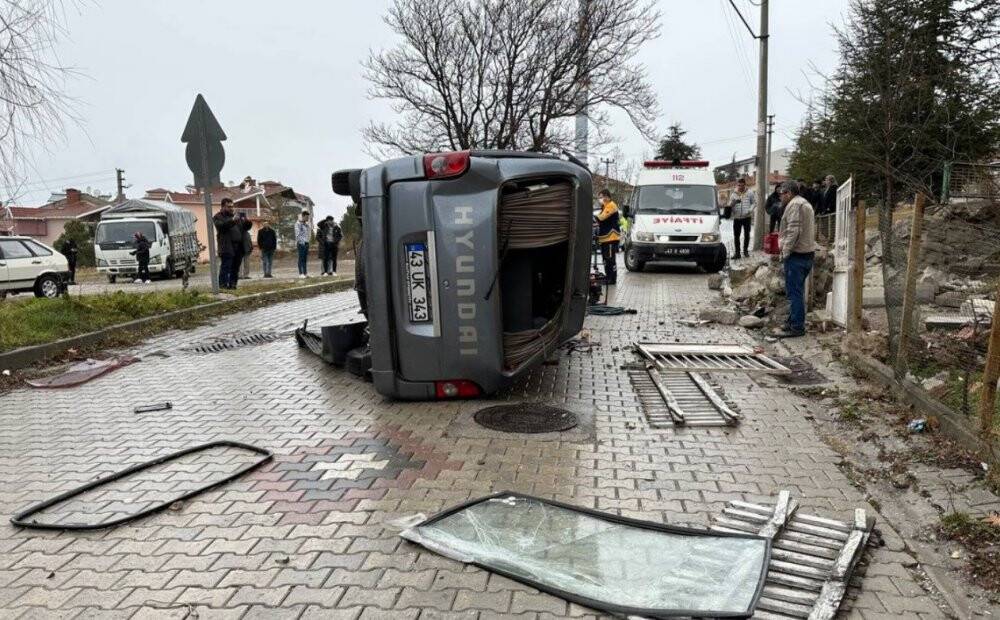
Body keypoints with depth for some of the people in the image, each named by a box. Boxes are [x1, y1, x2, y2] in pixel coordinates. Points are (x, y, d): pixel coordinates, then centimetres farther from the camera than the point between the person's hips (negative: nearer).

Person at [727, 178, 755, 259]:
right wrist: (733, 202, -18)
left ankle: (745, 250, 25)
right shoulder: (734, 194, 5)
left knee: (747, 234, 9)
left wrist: (750, 210, -11)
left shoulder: (750, 193, 2)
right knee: (736, 235, -2)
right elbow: (729, 206, 3)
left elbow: (754, 202, 5)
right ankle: (737, 252, 5)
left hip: (747, 217, -1)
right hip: (737, 218, 1)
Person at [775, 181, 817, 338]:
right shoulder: (806, 204, 22)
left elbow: (793, 230, -21)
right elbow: (812, 229, 24)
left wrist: (786, 251, -17)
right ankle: (793, 322, 23)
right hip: (808, 253, 11)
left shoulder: (794, 204, -12)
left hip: (796, 254, -11)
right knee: (797, 291, 16)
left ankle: (796, 327, -6)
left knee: (794, 292, -8)